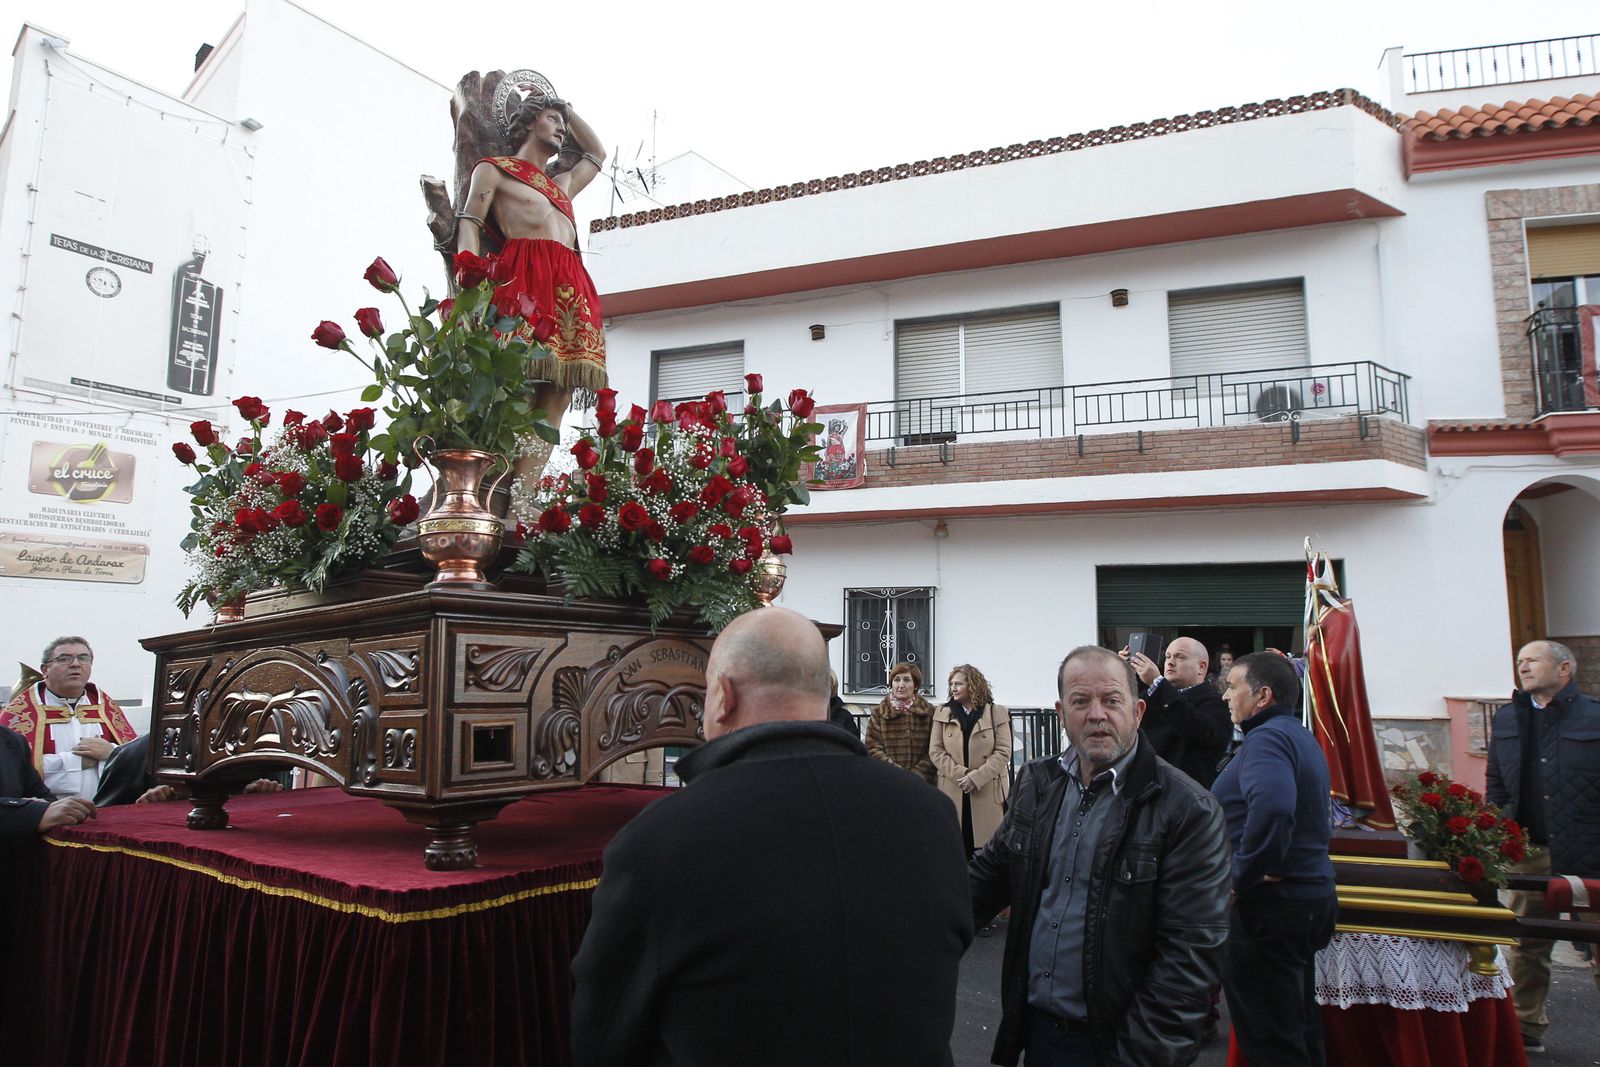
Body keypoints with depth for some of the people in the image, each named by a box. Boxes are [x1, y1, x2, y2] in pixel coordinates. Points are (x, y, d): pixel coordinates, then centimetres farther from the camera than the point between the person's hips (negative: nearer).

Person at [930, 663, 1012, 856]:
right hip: (953, 793, 2)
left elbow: (1003, 752, -3)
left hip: (988, 793, -2)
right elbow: (935, 751, 3)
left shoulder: (997, 713, 4)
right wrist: (961, 774, -11)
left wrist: (977, 778, -13)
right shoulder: (942, 714, 11)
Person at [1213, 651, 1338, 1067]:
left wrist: (1240, 879, -26)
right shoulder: (1300, 735, 14)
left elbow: (1271, 808, -37)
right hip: (1311, 893, 11)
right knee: (1299, 1023, 22)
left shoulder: (1267, 738, -18)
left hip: (1270, 905, -10)